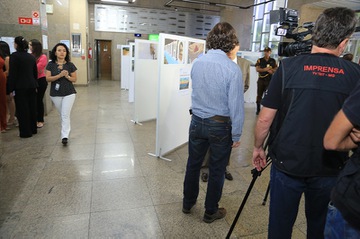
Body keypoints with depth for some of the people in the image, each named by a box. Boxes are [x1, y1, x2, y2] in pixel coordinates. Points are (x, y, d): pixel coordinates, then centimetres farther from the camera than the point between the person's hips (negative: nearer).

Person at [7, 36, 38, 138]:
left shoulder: (14, 56, -11)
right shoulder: (31, 56, 9)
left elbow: (12, 73, -12)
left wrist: (11, 89, -9)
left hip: (20, 87, -6)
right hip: (32, 86, 6)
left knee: (22, 109, 1)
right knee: (32, 107, 13)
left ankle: (25, 132, 7)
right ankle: (33, 129, 22)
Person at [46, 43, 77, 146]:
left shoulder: (70, 65, 0)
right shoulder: (51, 65, 1)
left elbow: (74, 79, 3)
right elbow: (48, 78, -6)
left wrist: (67, 76, -17)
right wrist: (59, 75, -19)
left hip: (69, 93, -2)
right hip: (55, 94, 2)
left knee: (65, 115, -9)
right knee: (62, 115, 14)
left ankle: (65, 136, -10)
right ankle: (67, 129, 36)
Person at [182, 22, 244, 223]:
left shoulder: (197, 63, -1)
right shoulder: (232, 69, -17)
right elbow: (236, 105, -15)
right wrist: (236, 135, -8)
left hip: (197, 122, 5)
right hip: (220, 126, -4)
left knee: (193, 165, 19)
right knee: (217, 170, 12)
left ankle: (188, 203, 37)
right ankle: (211, 212, 29)